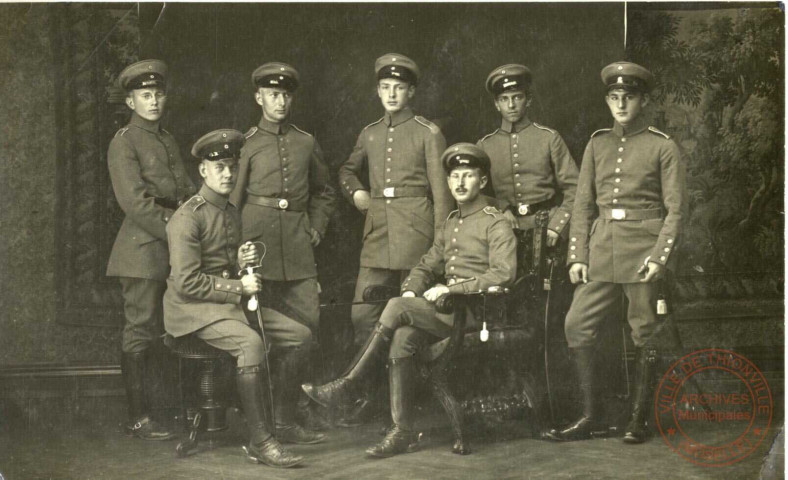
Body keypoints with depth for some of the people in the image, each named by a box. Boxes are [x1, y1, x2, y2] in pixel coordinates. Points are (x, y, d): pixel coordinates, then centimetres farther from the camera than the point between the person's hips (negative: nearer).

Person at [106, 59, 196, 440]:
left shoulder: (168, 140, 19)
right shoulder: (123, 143, -5)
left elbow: (187, 191, 18)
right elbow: (135, 202, -13)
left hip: (175, 248, 7)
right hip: (143, 249, -7)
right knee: (140, 331, -3)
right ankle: (138, 419, 3)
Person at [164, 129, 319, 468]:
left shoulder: (232, 213, 15)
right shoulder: (187, 218, -13)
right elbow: (186, 282, -19)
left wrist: (243, 261, 1)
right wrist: (239, 287, -17)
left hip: (232, 302, 9)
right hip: (193, 309, -9)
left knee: (300, 335, -1)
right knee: (251, 342, -34)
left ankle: (272, 422, 9)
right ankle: (259, 442, -27)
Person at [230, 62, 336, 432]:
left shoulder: (306, 144, 14)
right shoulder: (247, 144, 4)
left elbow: (324, 192, 26)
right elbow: (232, 200, 4)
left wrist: (317, 226, 13)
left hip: (298, 248, 3)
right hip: (259, 244, -3)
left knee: (308, 324, -2)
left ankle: (294, 402, 11)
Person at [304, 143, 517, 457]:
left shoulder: (495, 223, -2)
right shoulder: (451, 223, 22)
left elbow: (503, 274, -16)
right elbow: (426, 266, 25)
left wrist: (450, 289, -19)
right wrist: (411, 290, 2)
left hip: (475, 311, -7)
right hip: (446, 310, 7)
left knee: (396, 308, -23)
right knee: (402, 338, -22)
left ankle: (348, 385, -12)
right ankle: (402, 432, -19)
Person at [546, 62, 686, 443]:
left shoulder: (663, 147, 0)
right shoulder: (597, 144, 12)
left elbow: (676, 209, -3)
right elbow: (583, 204, 11)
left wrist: (660, 256, -14)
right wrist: (577, 255, 3)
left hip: (643, 249, -4)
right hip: (602, 249, 4)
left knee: (644, 334, 3)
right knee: (577, 326, -1)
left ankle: (639, 419, 16)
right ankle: (592, 416, 10)